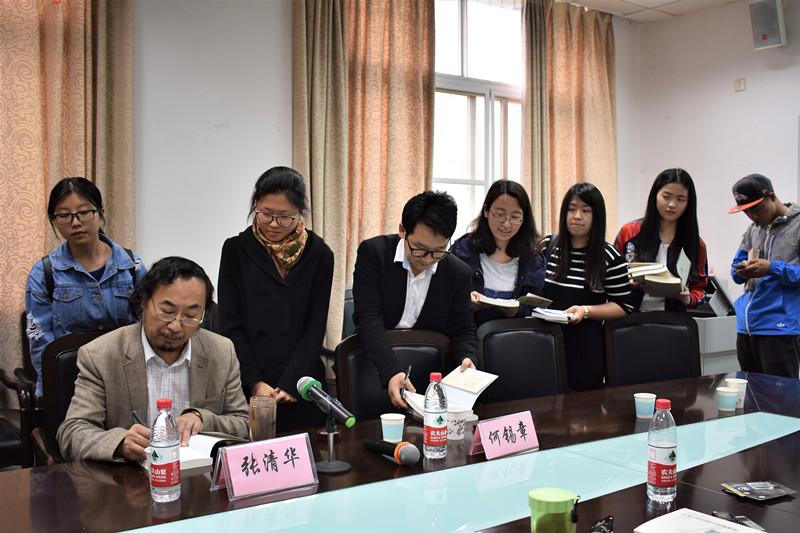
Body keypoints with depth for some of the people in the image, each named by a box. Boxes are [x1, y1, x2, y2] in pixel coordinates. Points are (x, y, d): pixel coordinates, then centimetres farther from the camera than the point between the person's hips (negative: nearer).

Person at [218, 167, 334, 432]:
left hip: (301, 390, 0)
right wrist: (255, 382, -10)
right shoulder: (236, 250, 0)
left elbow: (315, 328, -2)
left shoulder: (318, 254, 0)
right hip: (247, 388, 0)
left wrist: (290, 384, -12)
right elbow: (231, 324, -1)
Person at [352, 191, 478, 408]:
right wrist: (392, 372, -31)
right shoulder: (373, 252, -8)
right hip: (376, 361, -4)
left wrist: (467, 358, -18)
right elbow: (367, 317, -17)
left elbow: (463, 331, 6)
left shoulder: (459, 274, 0)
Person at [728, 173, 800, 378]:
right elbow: (736, 269, 16)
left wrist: (772, 269, -19)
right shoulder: (753, 229, 14)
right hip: (746, 326, 7)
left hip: (779, 327, -7)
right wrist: (743, 271, -6)